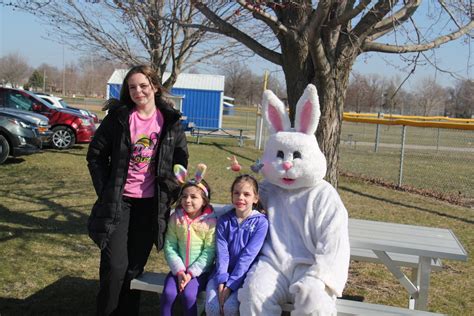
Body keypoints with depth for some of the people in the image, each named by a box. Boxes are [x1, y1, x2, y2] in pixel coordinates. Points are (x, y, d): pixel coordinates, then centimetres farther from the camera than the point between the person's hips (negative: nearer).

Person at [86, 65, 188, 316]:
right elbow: (96, 154, 2)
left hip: (150, 203, 2)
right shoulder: (118, 116, -4)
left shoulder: (170, 120, 0)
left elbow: (180, 158, 11)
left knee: (135, 267, 11)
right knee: (115, 266, -6)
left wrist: (171, 192, 5)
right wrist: (105, 191, -3)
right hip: (118, 201, -1)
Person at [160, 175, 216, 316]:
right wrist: (179, 270, -13)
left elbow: (209, 252, -11)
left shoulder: (210, 221, -8)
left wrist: (191, 273, -16)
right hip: (178, 270, 3)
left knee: (188, 295, -25)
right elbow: (169, 247, -2)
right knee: (168, 293, -20)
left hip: (200, 271, -3)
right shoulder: (175, 218, 1)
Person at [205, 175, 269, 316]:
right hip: (223, 273, 2)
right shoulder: (224, 220, 3)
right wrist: (222, 281, -20)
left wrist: (230, 284, -18)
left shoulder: (261, 222, -6)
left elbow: (248, 255, -13)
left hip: (243, 276, -2)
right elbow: (222, 252, -6)